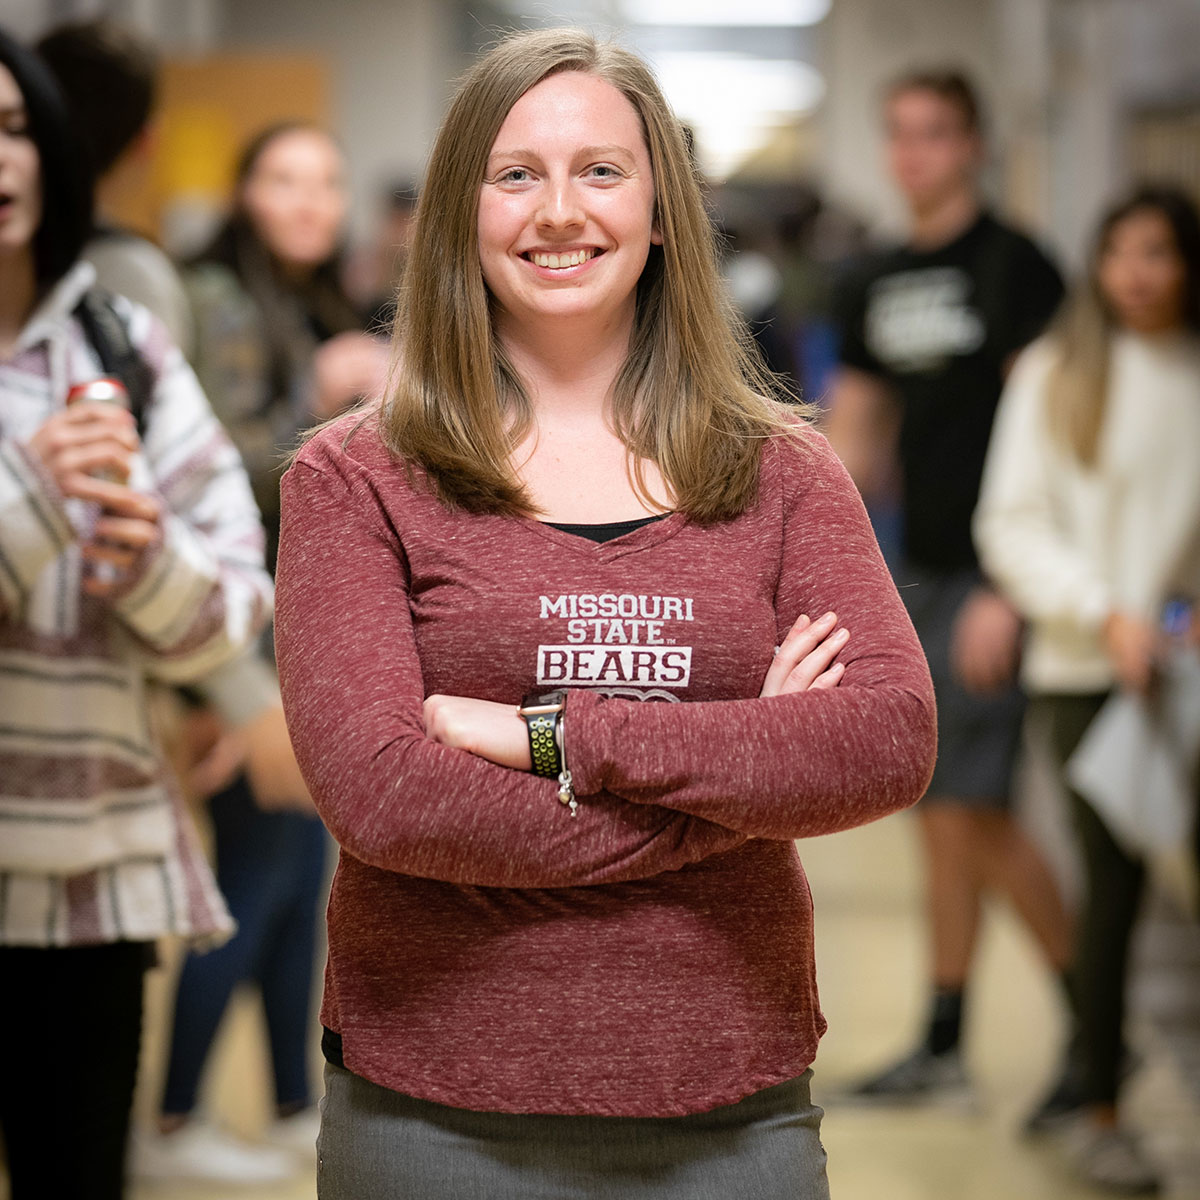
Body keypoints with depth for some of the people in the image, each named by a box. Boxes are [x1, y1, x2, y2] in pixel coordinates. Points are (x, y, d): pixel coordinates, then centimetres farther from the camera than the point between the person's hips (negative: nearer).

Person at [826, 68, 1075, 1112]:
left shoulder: (1014, 268, -8)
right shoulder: (876, 287, 14)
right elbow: (854, 436, 19)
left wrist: (1007, 592, -19)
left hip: (990, 578, -7)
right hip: (918, 577, 7)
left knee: (972, 811, -11)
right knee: (939, 820, 9)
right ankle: (943, 1049, 16)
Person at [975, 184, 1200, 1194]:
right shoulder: (1056, 374, 1)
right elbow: (1013, 525, -1)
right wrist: (1106, 615, -14)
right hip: (1087, 668, -2)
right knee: (1116, 884, -1)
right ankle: (1102, 1111, 13)